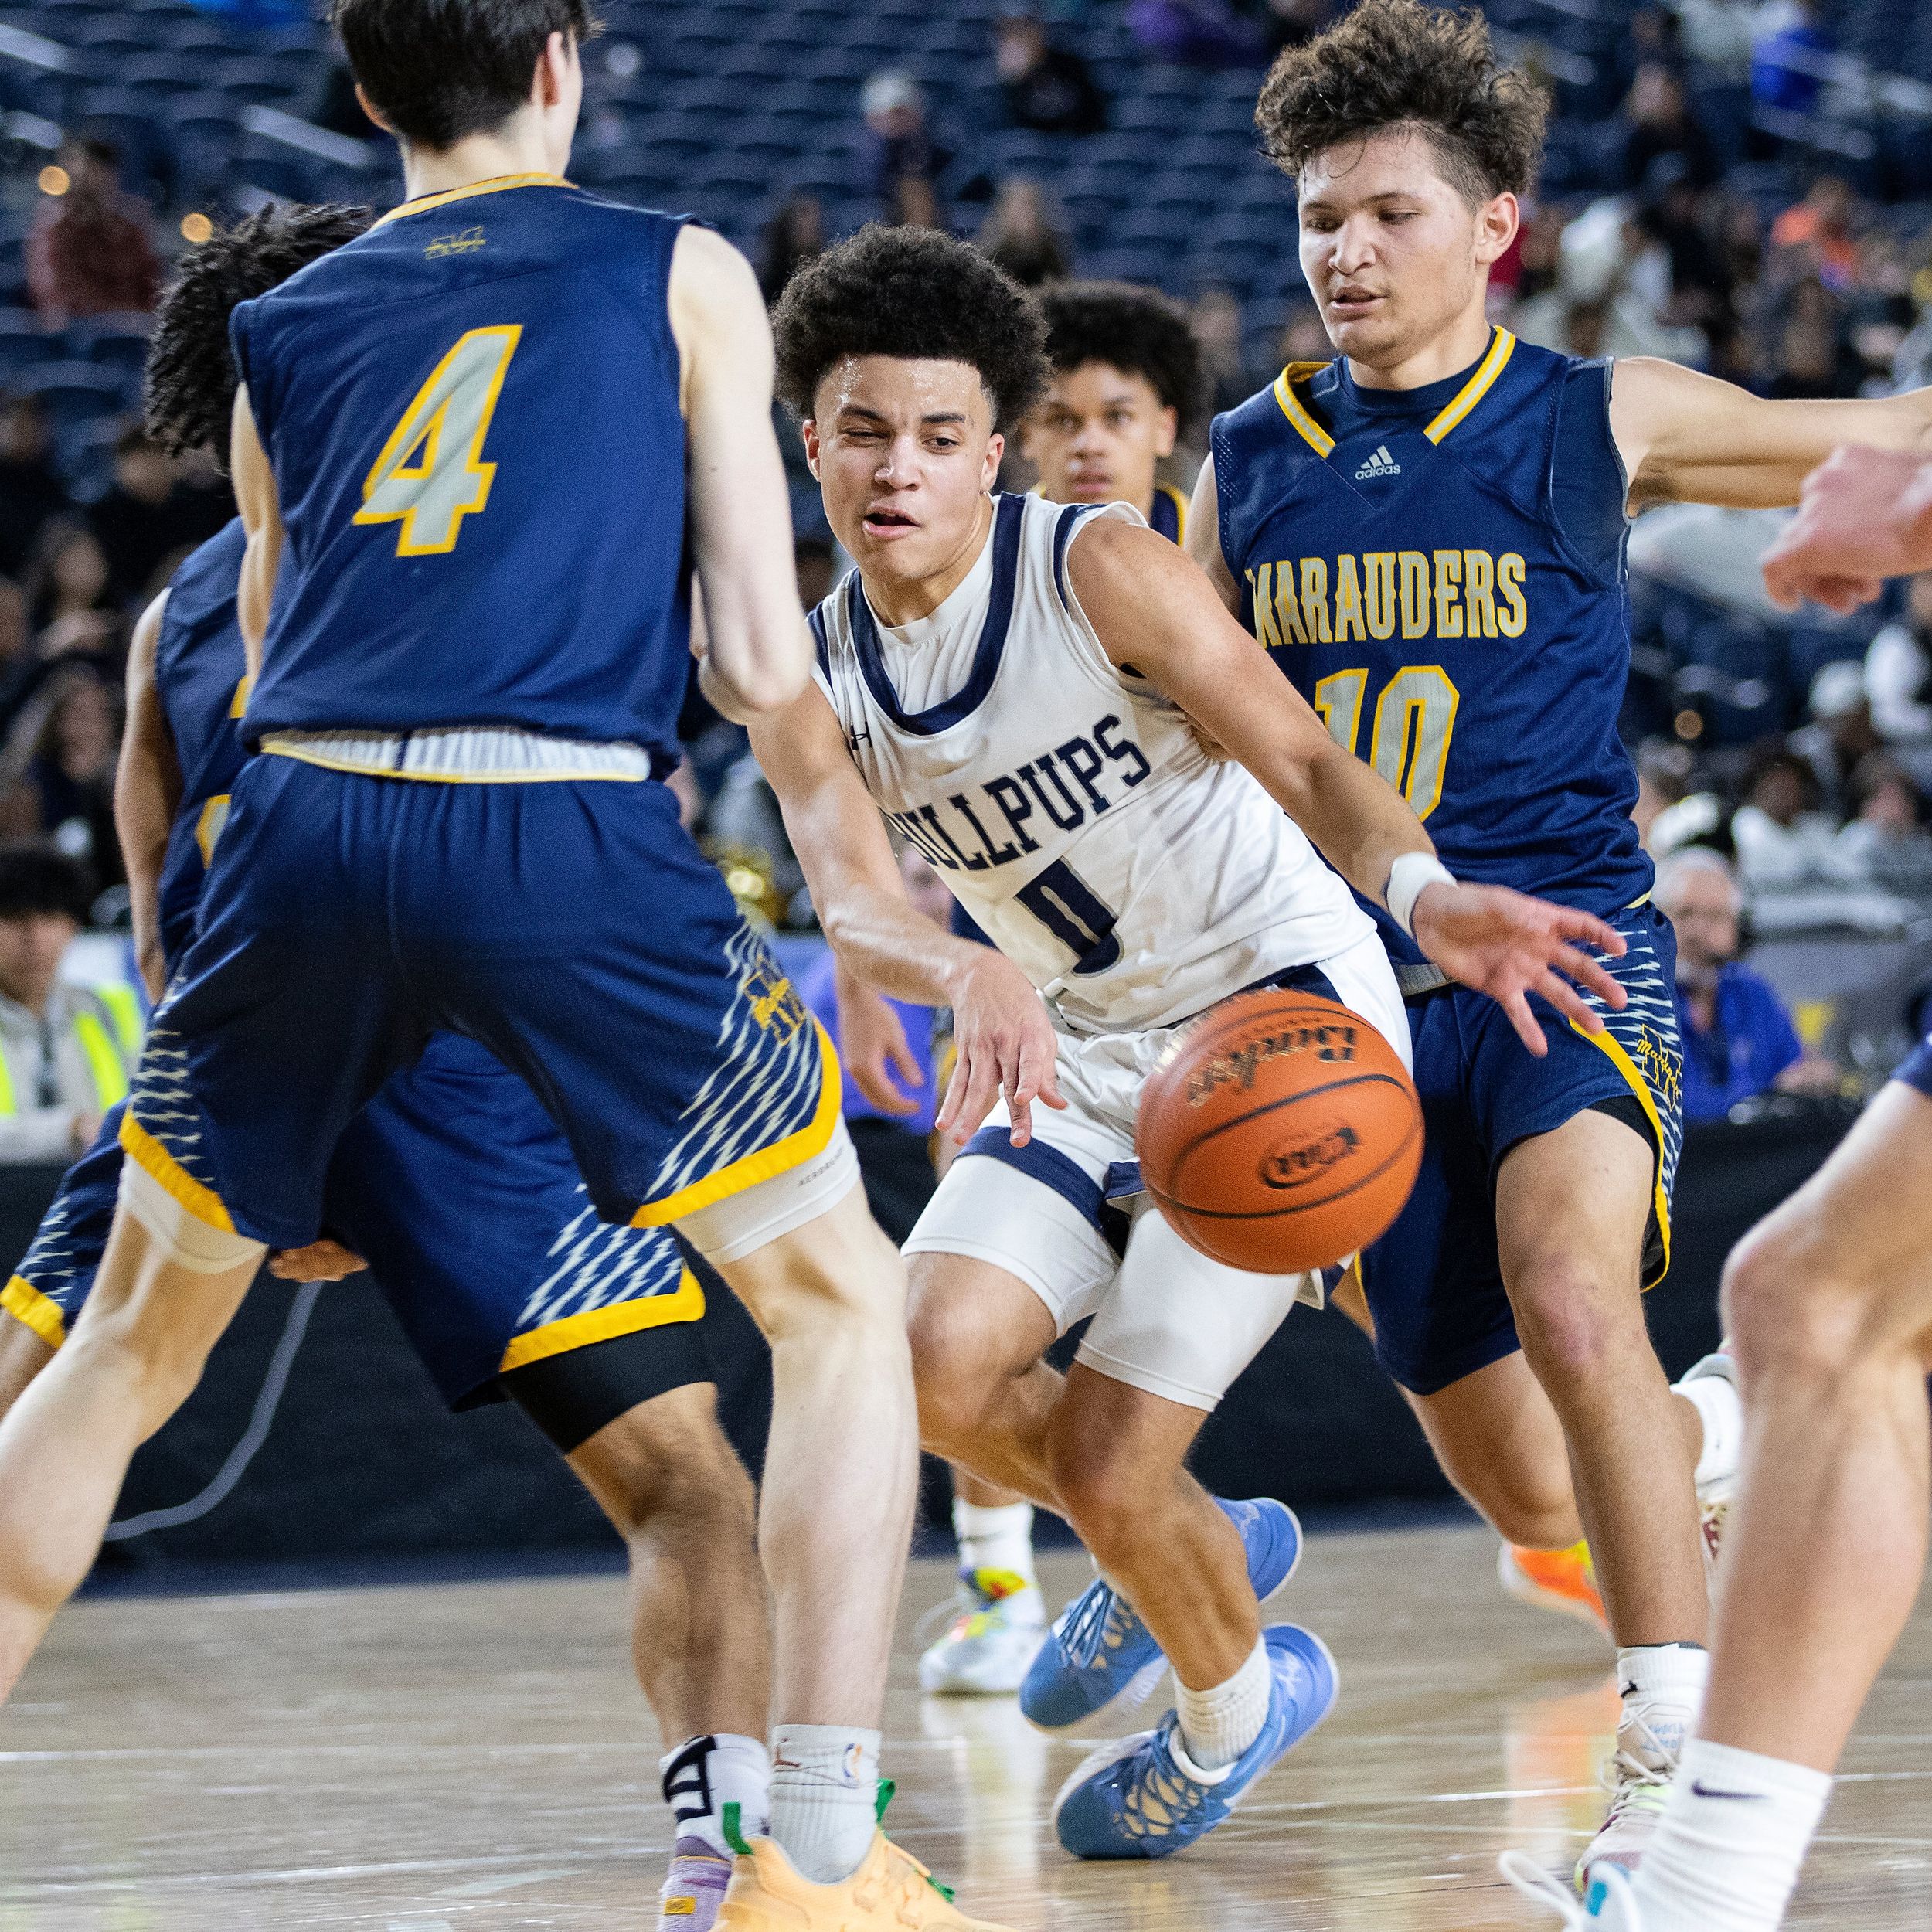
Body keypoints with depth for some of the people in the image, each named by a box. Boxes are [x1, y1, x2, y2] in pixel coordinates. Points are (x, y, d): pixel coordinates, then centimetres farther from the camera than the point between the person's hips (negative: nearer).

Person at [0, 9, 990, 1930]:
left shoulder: (281, 331, 22)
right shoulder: (681, 277, 13)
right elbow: (761, 672, 6)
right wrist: (759, 647, 28)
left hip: (306, 830, 3)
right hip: (565, 838, -3)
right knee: (841, 1308, 13)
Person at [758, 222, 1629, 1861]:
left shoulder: (1103, 570, -17)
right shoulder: (811, 686, -4)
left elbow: (1306, 763, -16)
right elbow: (856, 909, -19)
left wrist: (1426, 895, -37)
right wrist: (972, 976, -43)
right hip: (1091, 1050, 5)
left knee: (1108, 1467, -12)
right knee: (941, 1367, -16)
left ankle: (1235, 1696, 21)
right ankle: (1199, 1542, 16)